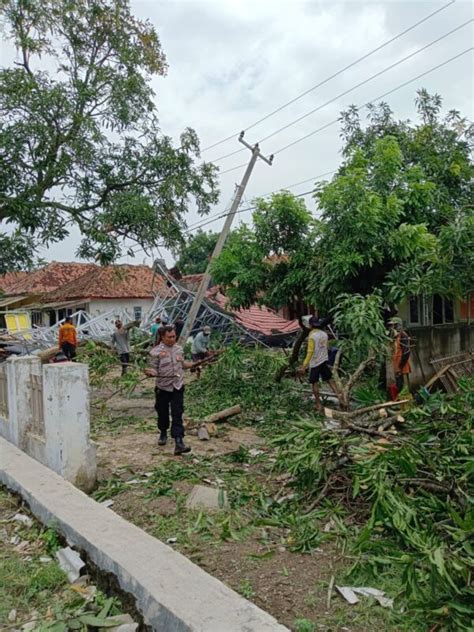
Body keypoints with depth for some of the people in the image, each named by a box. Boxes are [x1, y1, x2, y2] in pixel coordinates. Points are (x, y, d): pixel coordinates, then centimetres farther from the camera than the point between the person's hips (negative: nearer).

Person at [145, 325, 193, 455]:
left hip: (178, 387, 2)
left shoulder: (179, 349, 6)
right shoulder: (156, 352, -10)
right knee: (163, 413, 14)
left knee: (177, 415, -4)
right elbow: (154, 369, -10)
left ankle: (178, 442, -9)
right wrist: (150, 372, -31)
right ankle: (163, 433, 41)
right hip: (163, 387, -2)